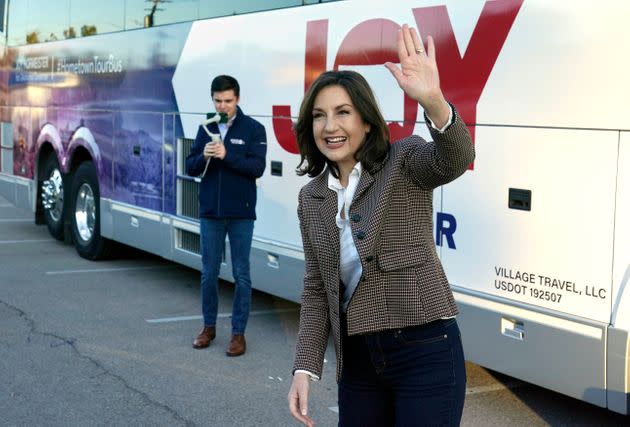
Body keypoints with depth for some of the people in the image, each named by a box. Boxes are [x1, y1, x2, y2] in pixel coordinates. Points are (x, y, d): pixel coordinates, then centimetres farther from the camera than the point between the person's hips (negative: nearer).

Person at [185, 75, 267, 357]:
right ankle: (209, 326, 26)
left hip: (240, 214, -3)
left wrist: (227, 156, -24)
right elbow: (190, 167, 6)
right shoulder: (206, 129, 8)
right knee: (209, 273, 10)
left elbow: (257, 167, -12)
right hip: (210, 212, 3)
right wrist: (203, 157, -15)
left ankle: (238, 332, 12)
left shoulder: (253, 129, -3)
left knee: (241, 274, 3)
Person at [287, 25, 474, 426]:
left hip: (425, 351, -5)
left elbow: (455, 158, -29)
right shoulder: (312, 199, 8)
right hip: (357, 359, 5)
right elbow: (317, 289, 11)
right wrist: (306, 367, 1)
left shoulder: (404, 162, -6)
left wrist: (432, 101, -49)